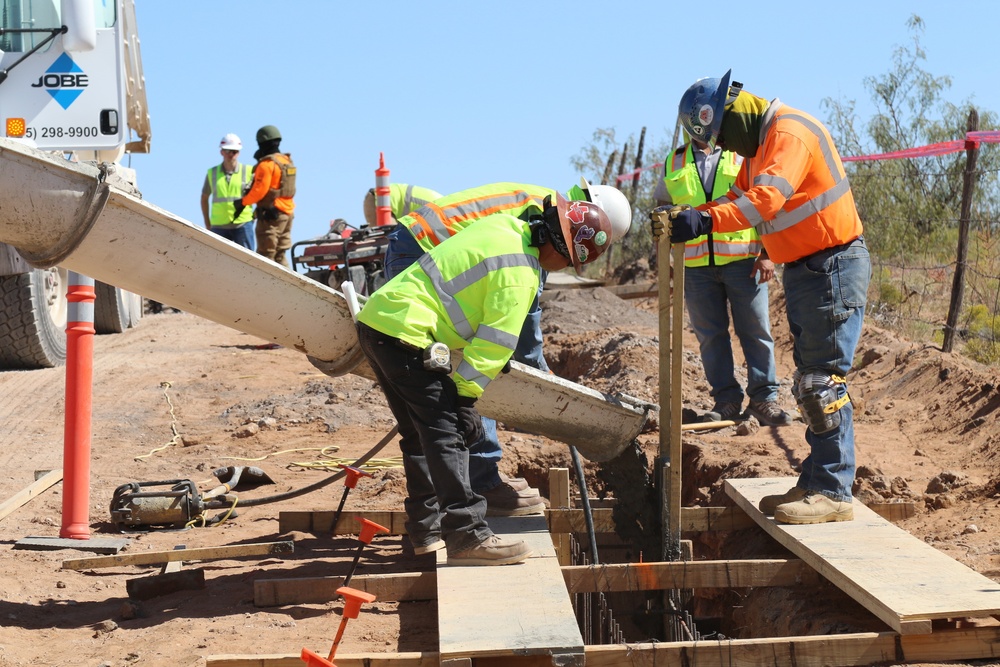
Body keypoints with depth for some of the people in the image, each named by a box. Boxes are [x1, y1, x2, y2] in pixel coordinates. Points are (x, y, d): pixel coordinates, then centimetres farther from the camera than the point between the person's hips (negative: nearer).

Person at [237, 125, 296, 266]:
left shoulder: (266, 164, -14)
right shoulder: (287, 161, 13)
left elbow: (260, 190, -18)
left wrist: (243, 202, -4)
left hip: (270, 214, -9)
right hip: (287, 213, 9)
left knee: (266, 255, -5)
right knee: (280, 255, 13)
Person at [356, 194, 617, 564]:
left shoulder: (506, 226, 12)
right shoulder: (519, 274, -15)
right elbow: (495, 342, -16)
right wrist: (466, 397, -13)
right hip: (405, 334, -10)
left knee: (421, 433, 17)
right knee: (447, 434, -10)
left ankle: (427, 530, 26)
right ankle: (467, 538, -11)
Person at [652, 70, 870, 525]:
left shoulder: (790, 133, -18)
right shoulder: (760, 144, 15)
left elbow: (766, 198, -32)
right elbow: (739, 198, 11)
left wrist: (704, 221, -41)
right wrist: (684, 215, -6)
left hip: (832, 266, -10)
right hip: (802, 271, 11)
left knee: (824, 381, -9)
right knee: (809, 383, 13)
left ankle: (834, 493, -5)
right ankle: (815, 482, 20)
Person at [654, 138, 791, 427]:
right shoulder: (674, 163, 15)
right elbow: (663, 211, 22)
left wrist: (767, 254, -5)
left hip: (742, 259, -2)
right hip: (696, 265, 2)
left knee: (755, 331, -2)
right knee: (710, 335, 3)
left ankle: (764, 398, 4)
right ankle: (727, 399, 10)